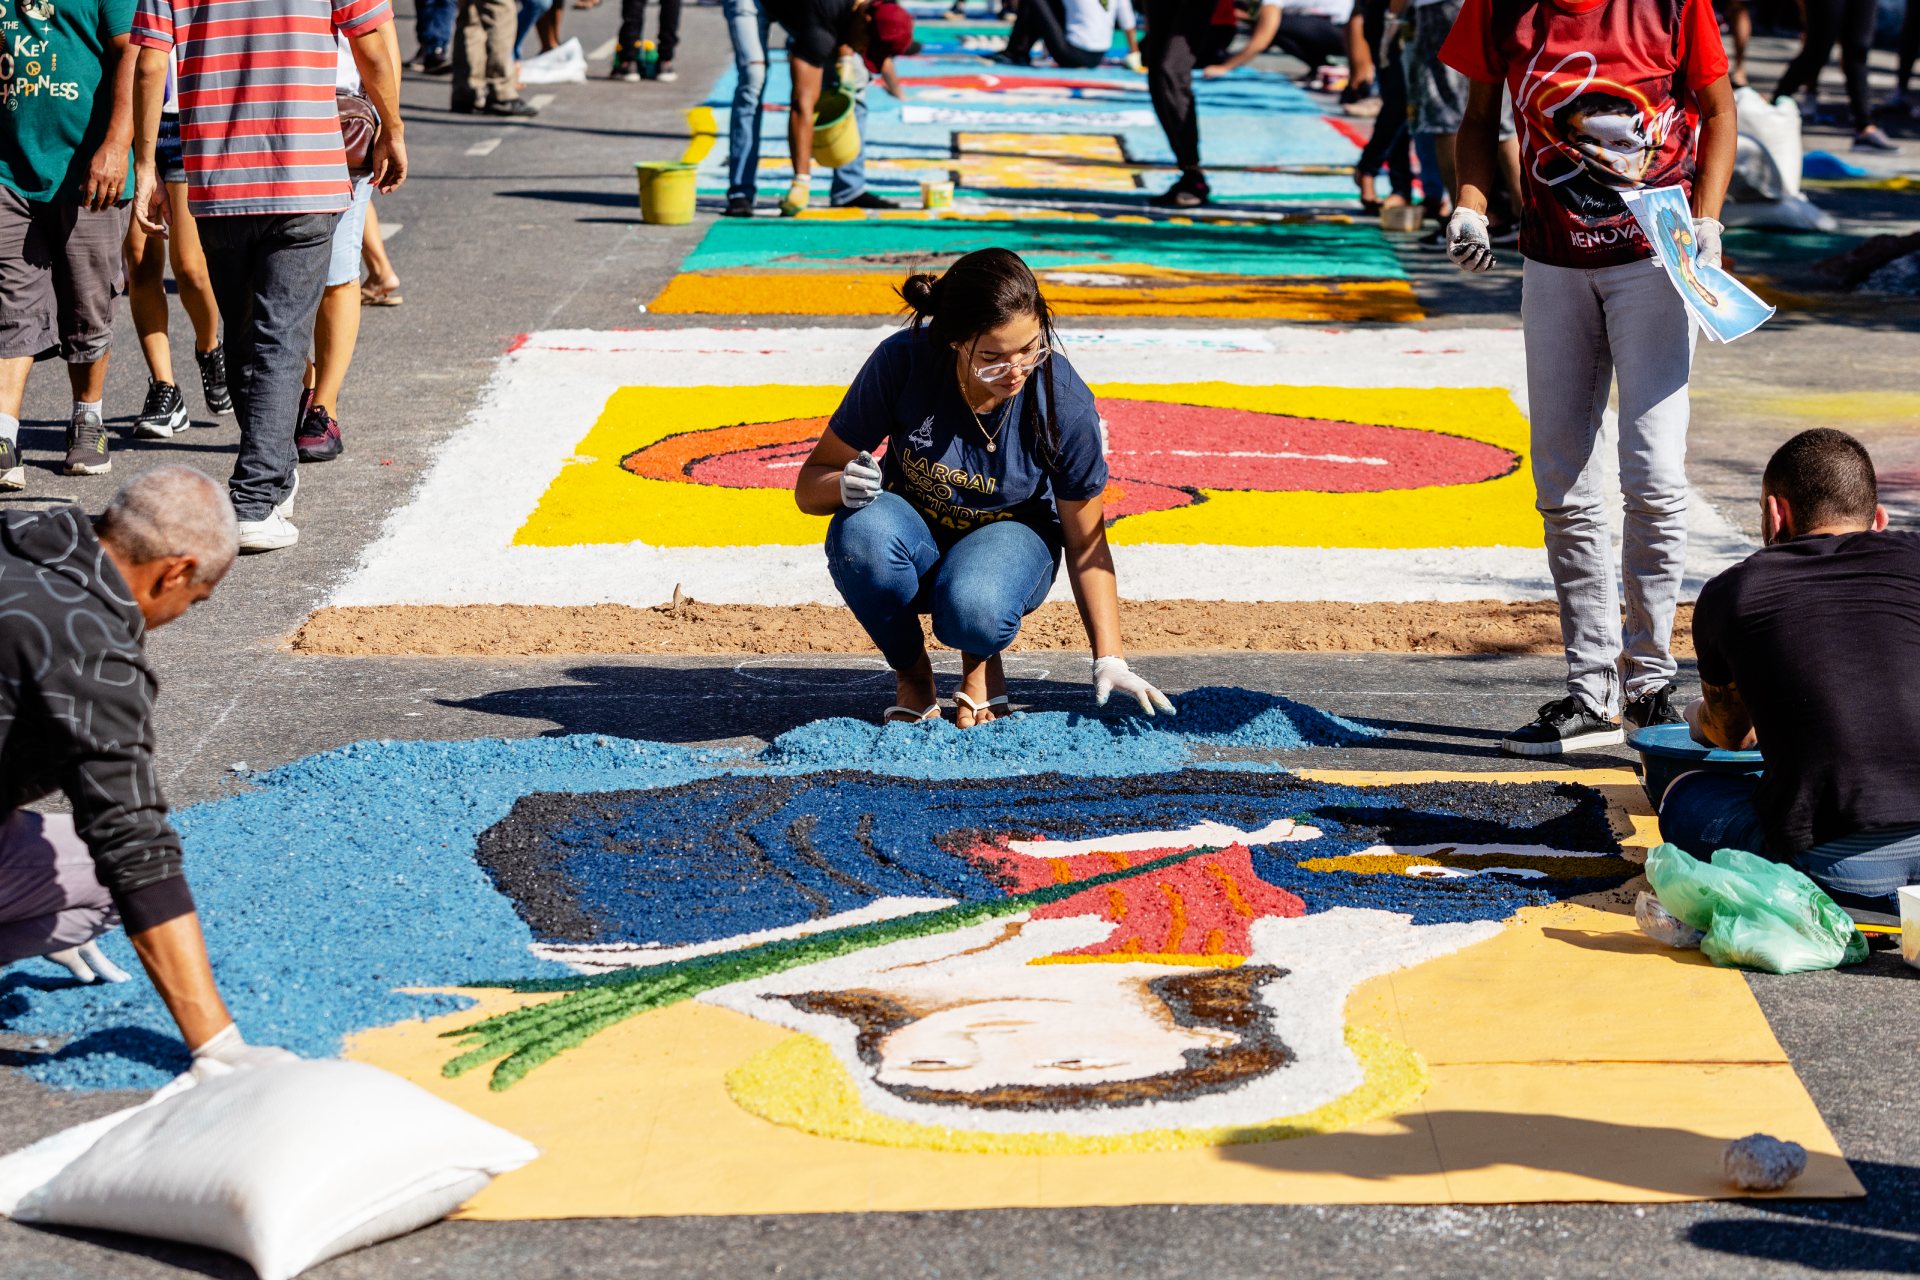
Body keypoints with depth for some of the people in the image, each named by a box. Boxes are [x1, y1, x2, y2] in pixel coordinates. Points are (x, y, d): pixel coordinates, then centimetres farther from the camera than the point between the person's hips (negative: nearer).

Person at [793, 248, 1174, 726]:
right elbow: (809, 486, -15)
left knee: (975, 610, -38)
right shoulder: (902, 361, -24)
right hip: (915, 538, 1)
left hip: (1008, 537, -1)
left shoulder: (1064, 401, -23)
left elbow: (1085, 545, -10)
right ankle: (911, 670, -7)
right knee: (859, 531, -36)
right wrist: (846, 485, -39)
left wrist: (1109, 660, -17)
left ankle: (980, 661, 2)